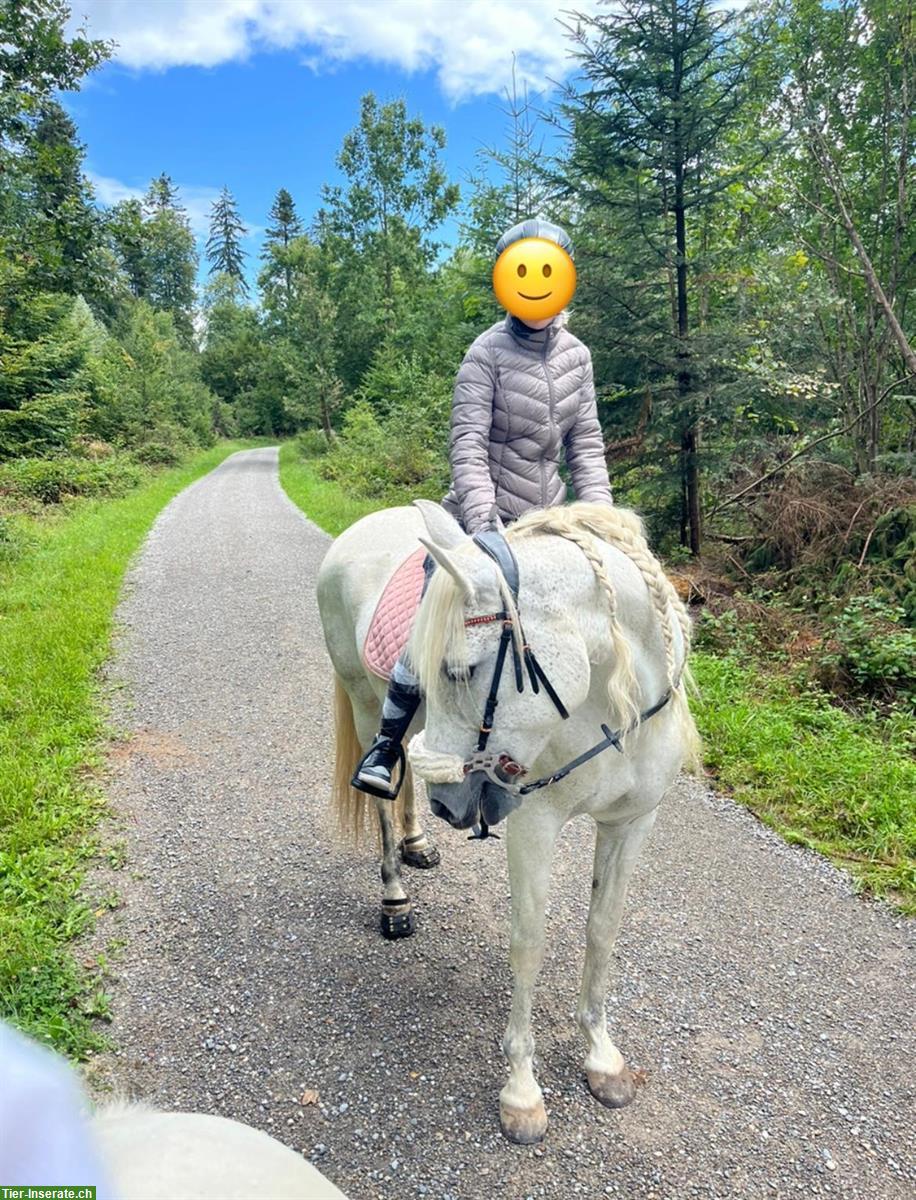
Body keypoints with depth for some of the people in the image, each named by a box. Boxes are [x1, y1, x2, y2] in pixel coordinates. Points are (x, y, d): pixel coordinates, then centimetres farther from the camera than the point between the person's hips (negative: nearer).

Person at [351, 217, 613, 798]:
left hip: (548, 518, 5)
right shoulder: (488, 353, -8)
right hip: (484, 516, -5)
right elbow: (468, 445, -16)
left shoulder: (577, 356, 9)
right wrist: (483, 521, -28)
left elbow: (586, 443, 8)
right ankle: (386, 747, 7)